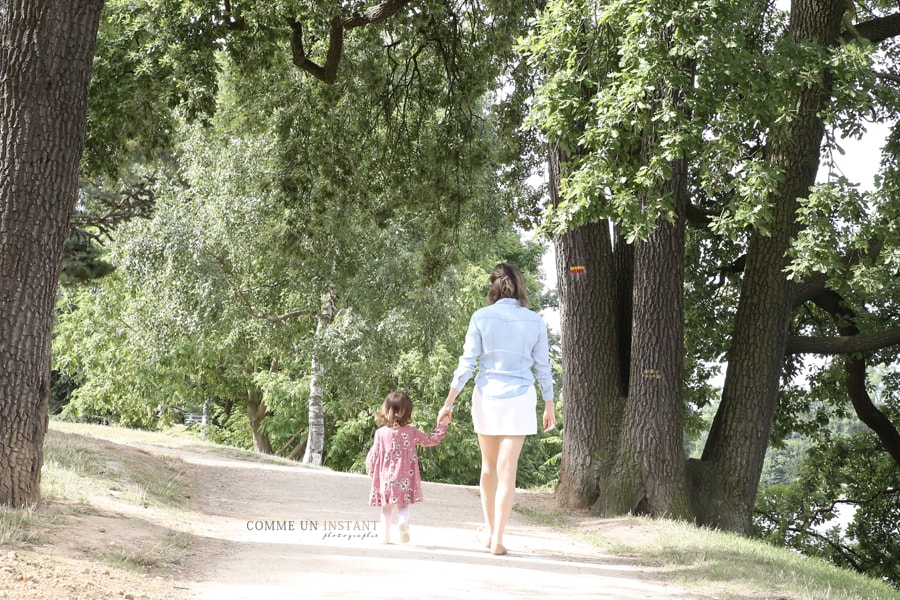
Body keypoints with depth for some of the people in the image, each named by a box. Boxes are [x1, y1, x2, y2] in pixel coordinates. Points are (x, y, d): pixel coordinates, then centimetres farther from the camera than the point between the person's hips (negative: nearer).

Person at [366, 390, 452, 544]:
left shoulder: (381, 433, -2)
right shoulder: (411, 432, -3)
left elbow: (374, 456, 3)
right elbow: (431, 439, 10)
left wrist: (371, 472, 20)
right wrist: (442, 425, 22)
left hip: (386, 478, 1)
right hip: (405, 479, -1)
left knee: (386, 508, 12)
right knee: (403, 505, 7)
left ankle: (385, 535, 8)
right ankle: (403, 521, -23)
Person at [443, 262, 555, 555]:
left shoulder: (481, 317, -4)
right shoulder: (535, 321, -2)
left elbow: (467, 363, -5)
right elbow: (542, 368, 3)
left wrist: (449, 401, 1)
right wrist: (549, 405, 13)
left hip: (486, 397, 1)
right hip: (518, 399, -1)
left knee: (489, 465, 18)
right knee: (507, 470, 0)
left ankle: (489, 529, 28)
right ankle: (497, 539, -1)